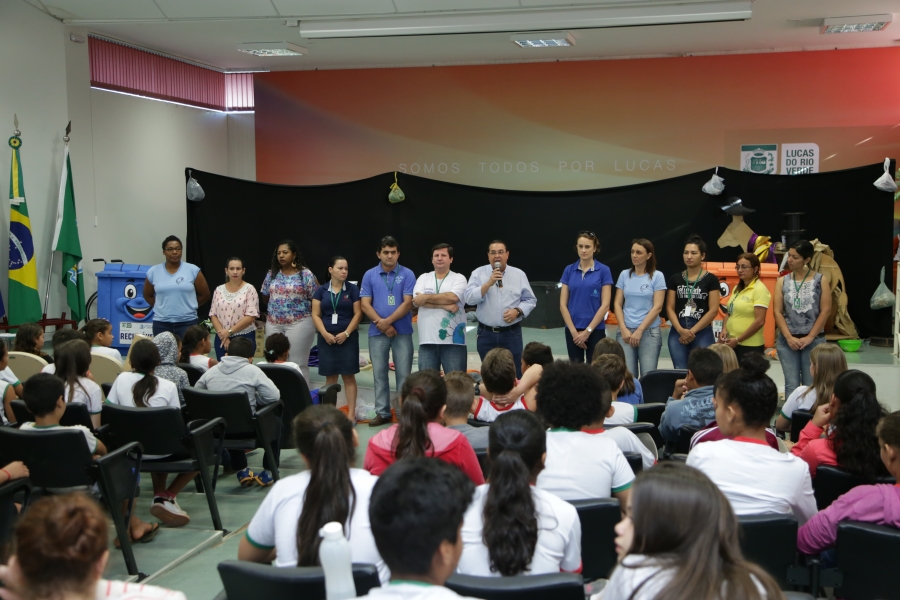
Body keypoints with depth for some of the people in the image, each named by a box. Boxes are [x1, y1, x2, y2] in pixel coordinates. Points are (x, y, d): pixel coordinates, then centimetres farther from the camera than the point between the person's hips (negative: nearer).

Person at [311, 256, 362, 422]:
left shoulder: (352, 289, 1)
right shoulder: (321, 291, 5)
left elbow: (358, 313, -2)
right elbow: (316, 315, 3)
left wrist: (346, 333, -12)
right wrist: (325, 334, -10)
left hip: (347, 338, -2)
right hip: (327, 339, 2)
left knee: (348, 376, -1)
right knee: (330, 377, 6)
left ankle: (351, 413, 1)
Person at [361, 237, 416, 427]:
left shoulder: (407, 274, -1)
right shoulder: (370, 275, 4)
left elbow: (407, 303, -8)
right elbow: (365, 304, -1)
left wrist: (388, 321, -14)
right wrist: (382, 324, -10)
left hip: (402, 331, -2)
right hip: (377, 332, 2)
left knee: (404, 373, 2)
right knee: (379, 374, 6)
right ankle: (382, 412, 14)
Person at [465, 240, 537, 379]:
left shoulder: (519, 274, 4)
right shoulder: (478, 273, 1)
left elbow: (530, 300, 7)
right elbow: (469, 298, -10)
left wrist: (517, 311, -11)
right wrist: (489, 283, -18)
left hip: (512, 334, 0)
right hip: (486, 334, 0)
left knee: (514, 375, 0)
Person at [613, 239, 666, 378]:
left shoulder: (657, 276, -1)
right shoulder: (624, 275, 8)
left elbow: (657, 307, -6)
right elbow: (618, 304, 7)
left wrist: (639, 331, -10)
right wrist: (623, 329, -5)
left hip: (649, 331, -2)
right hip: (625, 331, 2)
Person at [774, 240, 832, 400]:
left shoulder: (820, 280, 0)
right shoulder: (782, 281, 6)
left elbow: (826, 311, -3)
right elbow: (777, 312, 2)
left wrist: (810, 337, -9)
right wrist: (789, 337, -8)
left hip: (814, 340, -1)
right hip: (787, 340, 2)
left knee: (811, 385, 0)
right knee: (791, 385, 1)